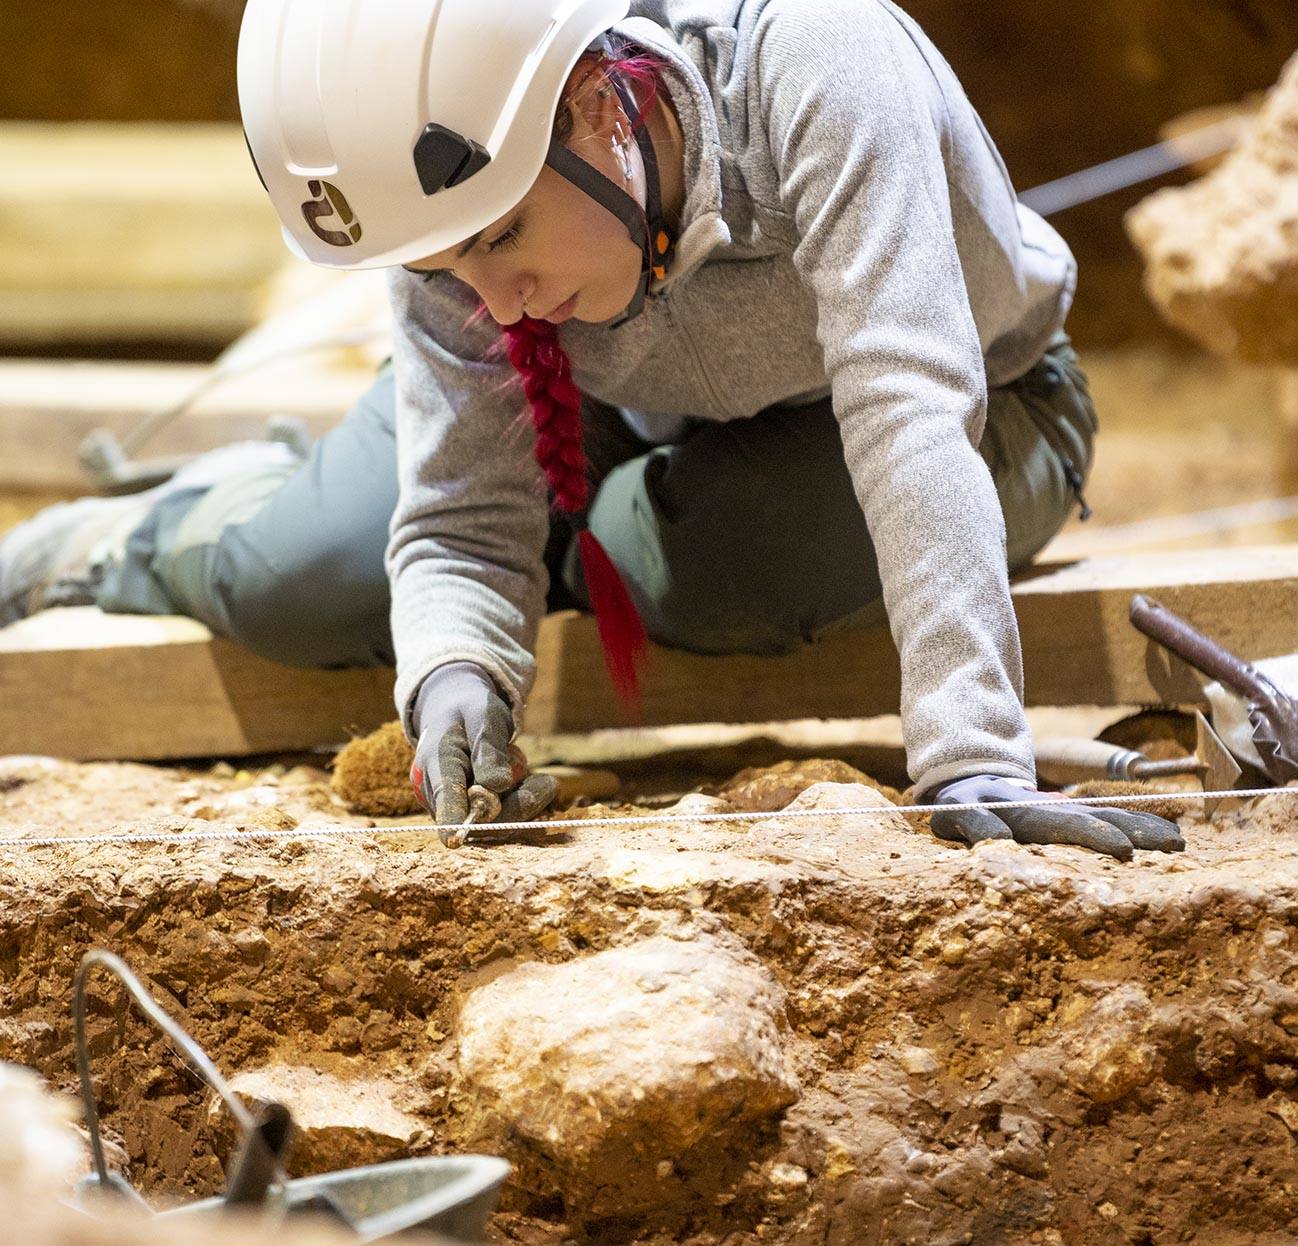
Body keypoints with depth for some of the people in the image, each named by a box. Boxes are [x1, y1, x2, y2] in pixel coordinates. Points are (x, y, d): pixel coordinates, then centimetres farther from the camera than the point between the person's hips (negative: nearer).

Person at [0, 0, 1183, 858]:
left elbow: (909, 411, -46)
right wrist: (455, 671, -44)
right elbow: (460, 531, -21)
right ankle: (133, 540, 26)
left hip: (981, 404, -3)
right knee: (300, 585, -11)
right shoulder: (452, 211, -25)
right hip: (655, 408, 3)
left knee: (678, 555, -33)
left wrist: (975, 761, -54)